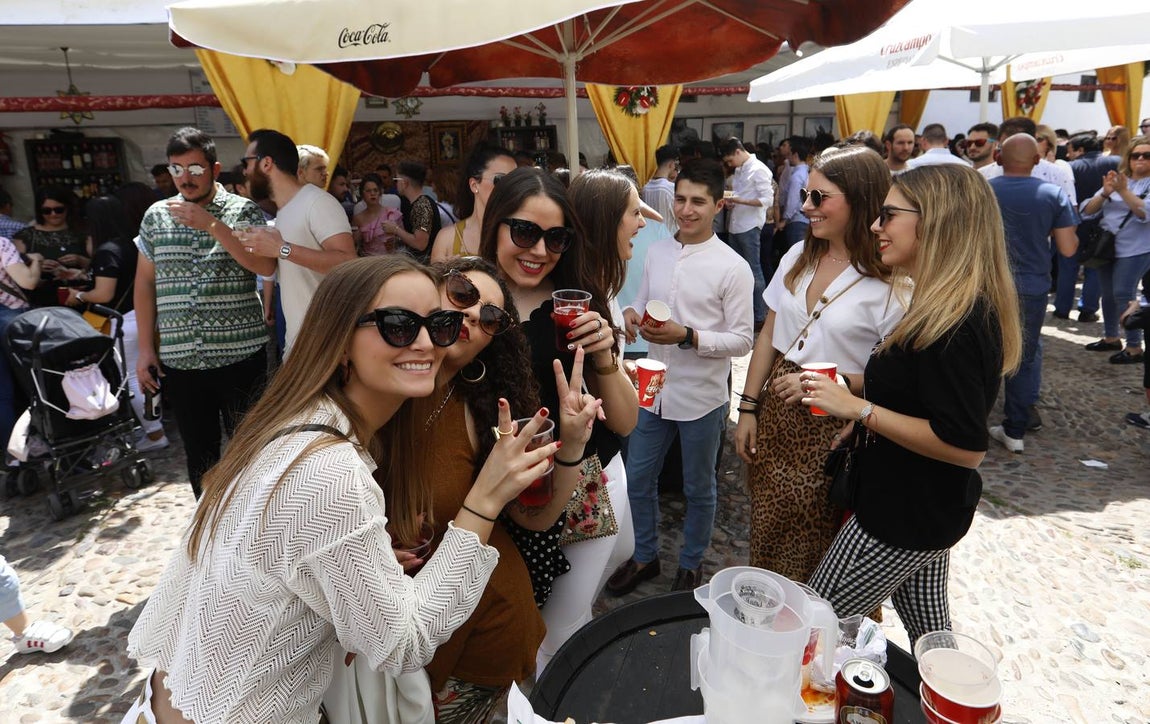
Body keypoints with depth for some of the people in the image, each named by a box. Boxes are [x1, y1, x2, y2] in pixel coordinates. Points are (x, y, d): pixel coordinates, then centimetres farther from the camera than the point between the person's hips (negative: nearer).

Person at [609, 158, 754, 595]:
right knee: (638, 478, 17)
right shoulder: (656, 253, 3)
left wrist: (687, 336, -25)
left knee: (698, 489, 15)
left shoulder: (732, 267, -13)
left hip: (701, 397, -5)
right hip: (654, 389, 5)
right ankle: (644, 557, 40)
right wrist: (631, 314, -9)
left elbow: (742, 340, -13)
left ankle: (691, 565, 39)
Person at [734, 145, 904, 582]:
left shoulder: (890, 283, -13)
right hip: (776, 415, 6)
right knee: (766, 542, 16)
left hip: (834, 430, -5)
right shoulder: (798, 257, 6)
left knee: (813, 558, 9)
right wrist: (748, 408, 7)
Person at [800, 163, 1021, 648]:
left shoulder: (951, 323, -27)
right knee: (929, 630, 25)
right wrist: (856, 391, 7)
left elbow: (965, 446, -28)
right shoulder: (962, 308, 4)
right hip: (930, 507, 10)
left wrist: (859, 409, -27)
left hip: (903, 517, -10)